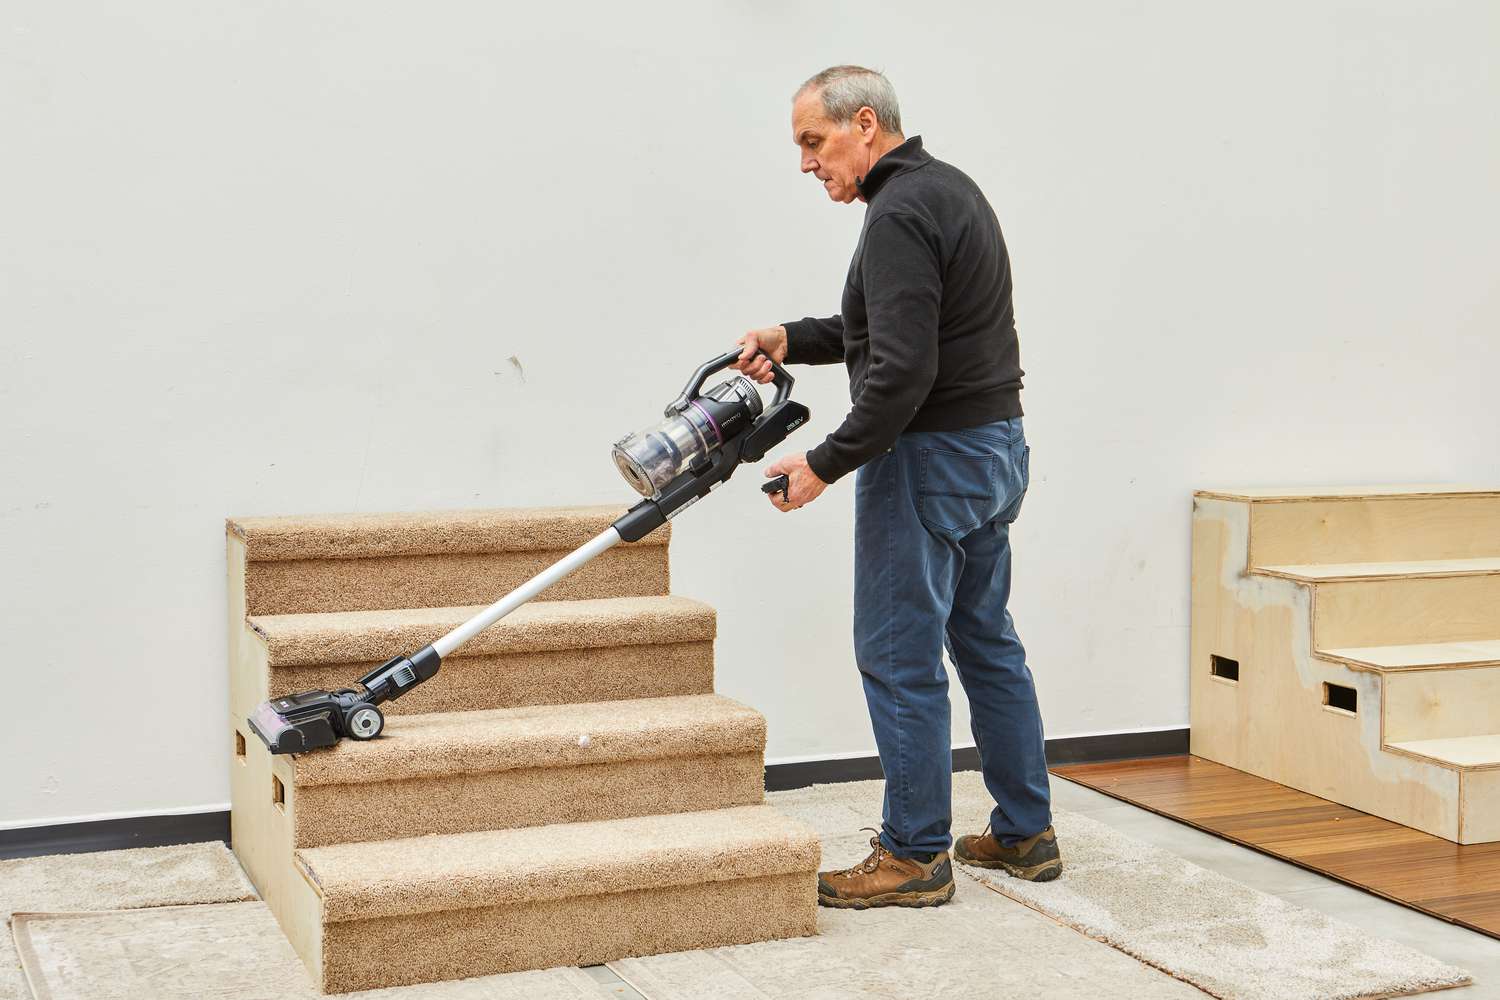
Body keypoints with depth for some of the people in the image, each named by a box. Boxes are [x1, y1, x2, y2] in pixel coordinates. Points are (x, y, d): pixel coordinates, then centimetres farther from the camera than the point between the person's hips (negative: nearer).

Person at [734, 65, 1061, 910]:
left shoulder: (899, 214, -18)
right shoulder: (950, 188, 15)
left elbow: (902, 371, -26)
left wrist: (825, 465, -18)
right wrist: (792, 340, 13)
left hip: (931, 459, -10)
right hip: (995, 445, 10)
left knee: (900, 655, -2)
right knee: (987, 643, 15)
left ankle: (916, 855, 6)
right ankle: (1026, 833, 23)